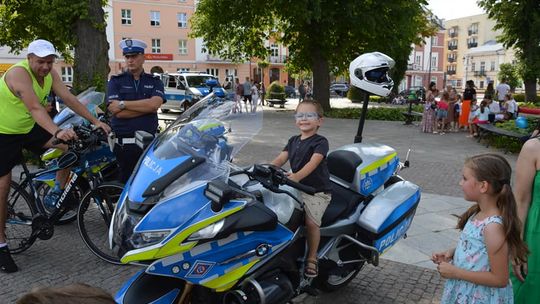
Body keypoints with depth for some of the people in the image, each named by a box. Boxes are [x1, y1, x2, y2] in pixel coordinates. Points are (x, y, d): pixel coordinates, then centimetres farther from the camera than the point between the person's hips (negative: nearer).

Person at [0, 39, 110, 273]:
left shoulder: (50, 74, -7)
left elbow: (69, 98, -11)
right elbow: (35, 108, -41)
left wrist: (95, 121, -19)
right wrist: (57, 132, -55)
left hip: (29, 127, 6)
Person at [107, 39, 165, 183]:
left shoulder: (155, 82, 11)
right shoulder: (116, 81, 8)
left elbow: (154, 104, -10)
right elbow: (117, 112, -7)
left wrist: (122, 103, -9)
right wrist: (147, 107, -8)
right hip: (124, 144, -1)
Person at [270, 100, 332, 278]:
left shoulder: (320, 142, -6)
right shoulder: (293, 141, 15)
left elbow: (313, 163, -23)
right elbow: (280, 159, 3)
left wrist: (297, 176, -41)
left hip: (317, 191, -6)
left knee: (311, 221, -25)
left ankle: (312, 258, -6)